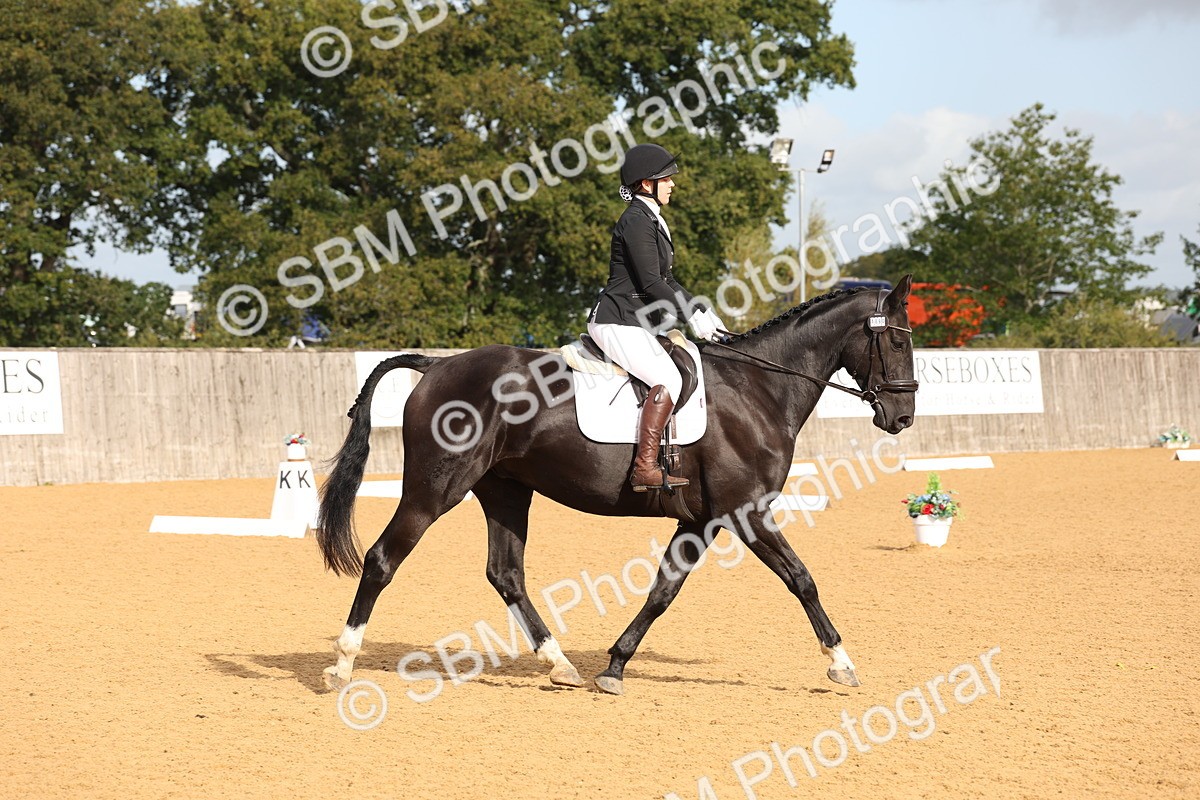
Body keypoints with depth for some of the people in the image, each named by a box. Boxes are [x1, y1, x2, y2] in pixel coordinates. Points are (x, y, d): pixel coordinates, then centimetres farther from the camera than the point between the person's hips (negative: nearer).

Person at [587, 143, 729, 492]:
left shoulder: (652, 221, 19)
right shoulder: (637, 221, -13)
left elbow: (665, 280, 24)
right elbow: (651, 284, -19)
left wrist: (703, 312, 13)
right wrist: (694, 317, -15)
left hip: (638, 324, 11)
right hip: (617, 323, -11)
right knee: (669, 379, -26)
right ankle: (645, 468, -28)